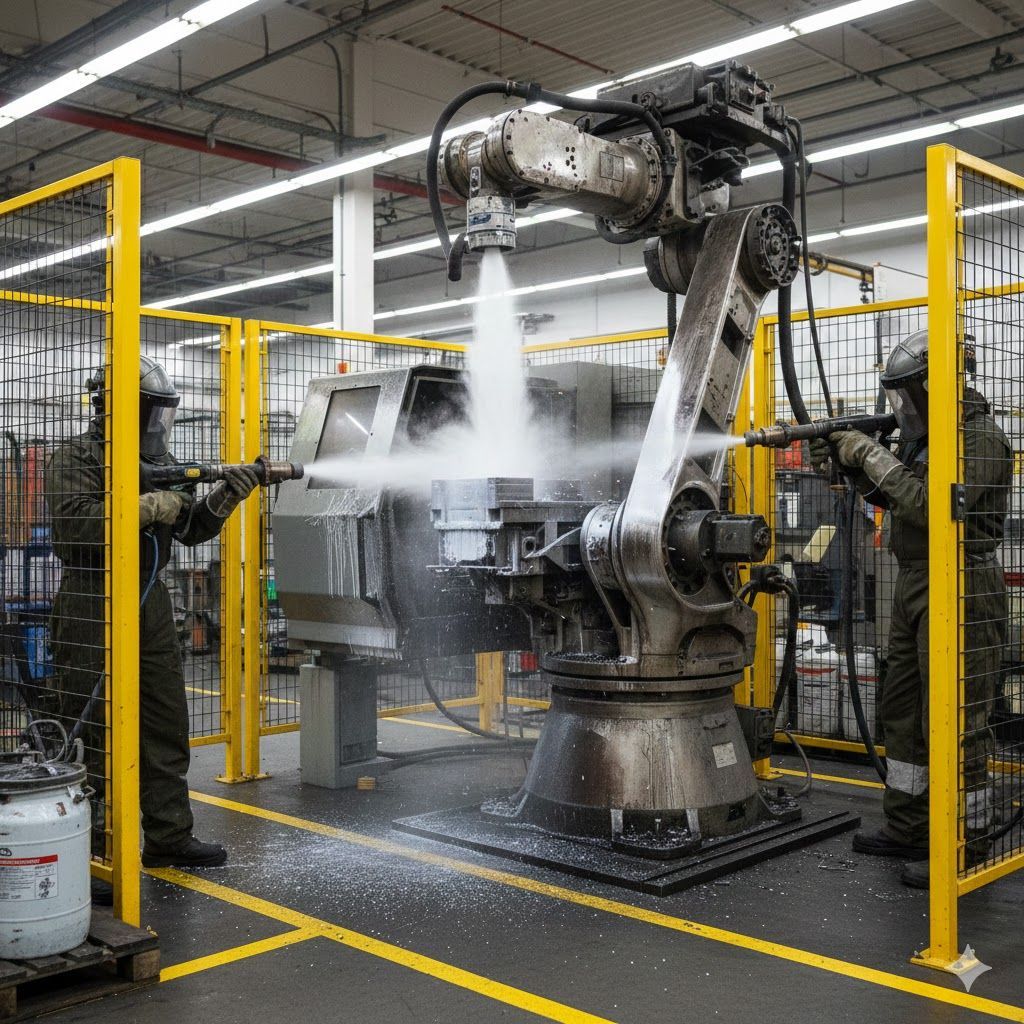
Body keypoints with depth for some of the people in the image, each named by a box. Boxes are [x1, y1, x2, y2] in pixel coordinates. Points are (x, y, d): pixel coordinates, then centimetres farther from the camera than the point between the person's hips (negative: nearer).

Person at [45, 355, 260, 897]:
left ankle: (170, 838, 22)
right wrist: (147, 508, -25)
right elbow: (73, 523, -23)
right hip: (93, 613, -7)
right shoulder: (75, 459, -8)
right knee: (95, 736, -2)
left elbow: (191, 530, 15)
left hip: (151, 607, 7)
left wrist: (223, 499, -2)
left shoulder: (157, 459, 13)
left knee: (167, 730, 11)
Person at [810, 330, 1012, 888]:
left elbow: (932, 507, -26)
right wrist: (849, 464, 7)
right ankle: (907, 828, 27)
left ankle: (965, 847, 6)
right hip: (914, 588, 10)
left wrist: (873, 455, -19)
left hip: (958, 592, -10)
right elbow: (896, 497, 21)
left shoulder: (980, 438, -15)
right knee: (902, 711, 16)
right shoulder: (925, 434, 13)